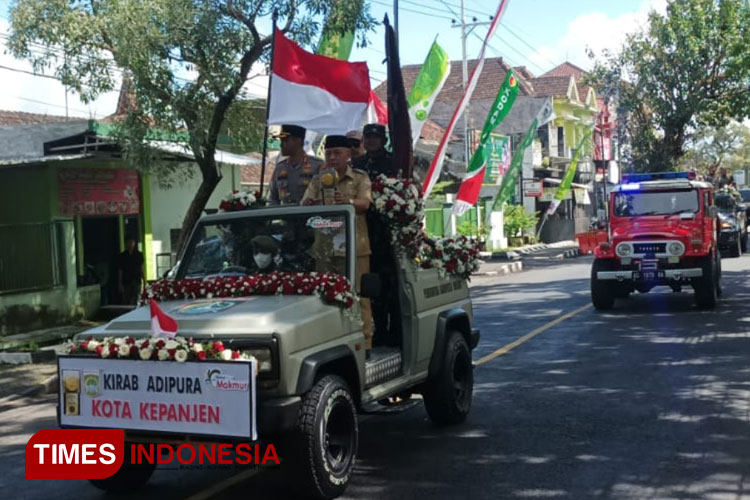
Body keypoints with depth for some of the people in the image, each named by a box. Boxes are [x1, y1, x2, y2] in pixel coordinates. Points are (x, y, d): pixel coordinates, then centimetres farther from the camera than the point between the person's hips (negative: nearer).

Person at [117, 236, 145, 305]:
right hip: (126, 282, -1)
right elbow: (120, 271, 2)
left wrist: (144, 281, 6)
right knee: (126, 302, -1)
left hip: (137, 282, 1)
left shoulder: (139, 255, 8)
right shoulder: (122, 256, 2)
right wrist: (119, 284, -4)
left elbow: (141, 269, 11)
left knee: (135, 302, -5)